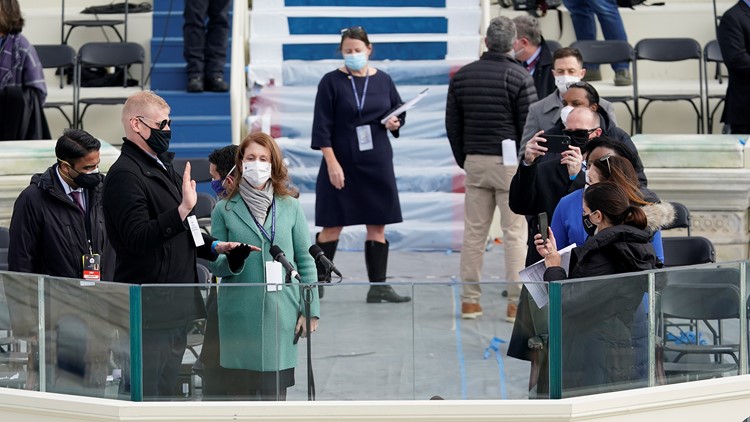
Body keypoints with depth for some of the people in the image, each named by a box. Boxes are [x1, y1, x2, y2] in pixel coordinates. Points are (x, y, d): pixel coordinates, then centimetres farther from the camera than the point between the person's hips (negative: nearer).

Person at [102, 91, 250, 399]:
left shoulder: (161, 168, 19)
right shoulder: (125, 174, -13)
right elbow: (138, 238, -25)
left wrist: (213, 247, 14)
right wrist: (182, 210, -33)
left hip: (175, 305, 10)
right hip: (150, 310, -10)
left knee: (164, 390, 14)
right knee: (147, 394, -9)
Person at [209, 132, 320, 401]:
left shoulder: (290, 207, 9)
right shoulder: (225, 210, 6)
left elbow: (305, 260, 9)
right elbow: (215, 265, 8)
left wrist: (310, 309, 3)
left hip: (281, 313, 0)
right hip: (239, 315, 0)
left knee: (275, 394, -1)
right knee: (241, 394, -1)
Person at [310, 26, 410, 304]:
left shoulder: (383, 80, 6)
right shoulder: (332, 82, -5)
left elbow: (400, 111, 19)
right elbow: (322, 127, -8)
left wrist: (395, 123, -5)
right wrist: (332, 163, -16)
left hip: (377, 163, 4)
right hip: (341, 163, -4)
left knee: (377, 226, 5)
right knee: (332, 226, 1)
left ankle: (378, 286, 9)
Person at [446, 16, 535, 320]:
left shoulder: (462, 76, 7)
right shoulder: (520, 78, -8)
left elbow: (453, 124, 11)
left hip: (475, 161, 4)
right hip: (511, 163, -4)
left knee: (474, 232, 7)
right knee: (515, 233, -2)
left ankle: (470, 300, 8)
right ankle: (516, 303, -3)